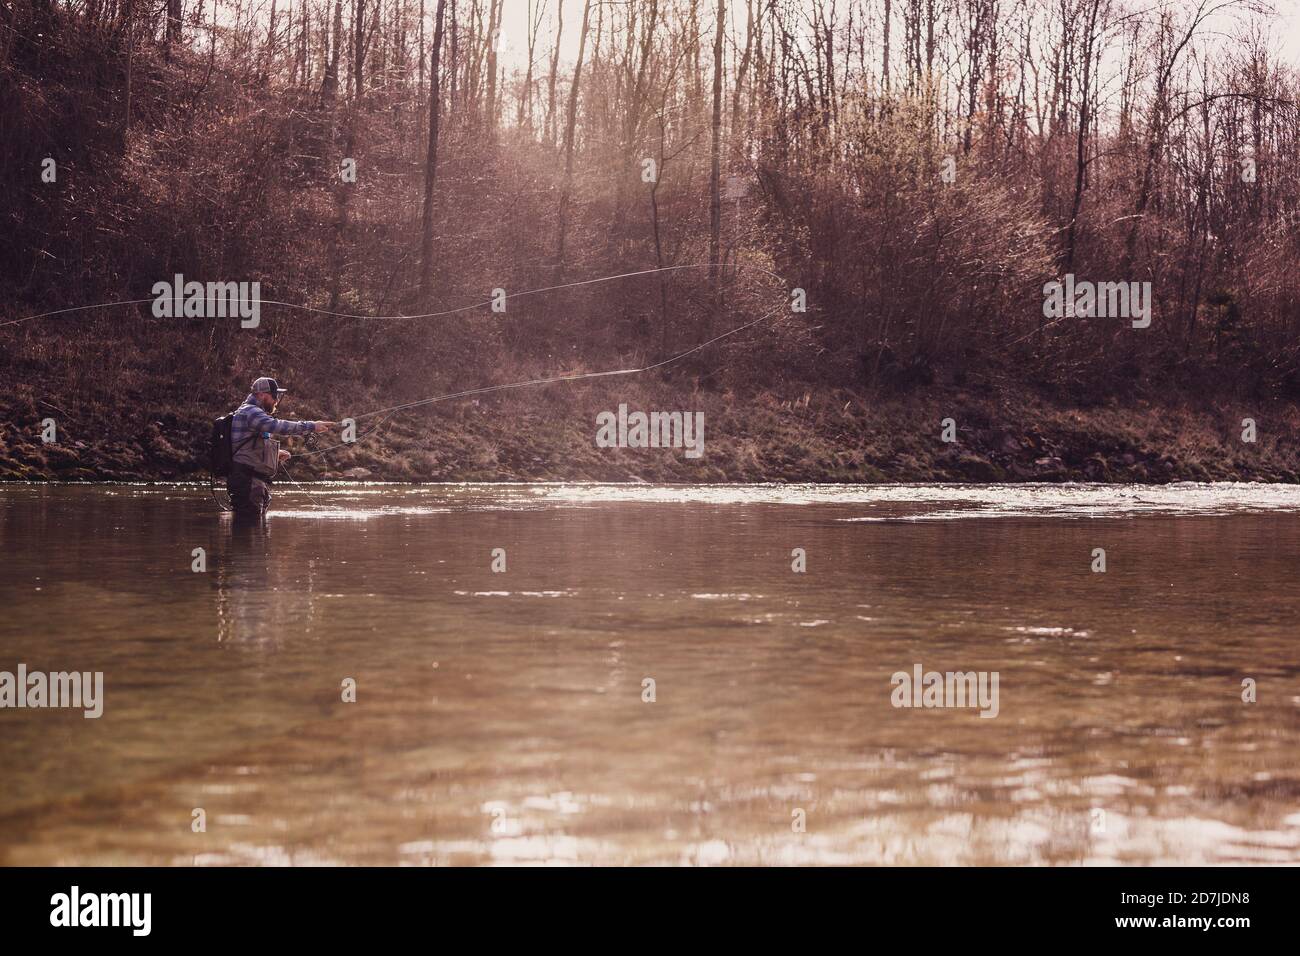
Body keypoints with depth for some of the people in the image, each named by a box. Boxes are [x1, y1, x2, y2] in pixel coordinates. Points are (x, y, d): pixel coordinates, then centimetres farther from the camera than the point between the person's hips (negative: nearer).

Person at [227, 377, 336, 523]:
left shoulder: (253, 413, 25)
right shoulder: (249, 412, -10)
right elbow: (276, 426, -26)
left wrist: (275, 453, 17)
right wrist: (311, 426, -25)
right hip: (248, 483, -11)